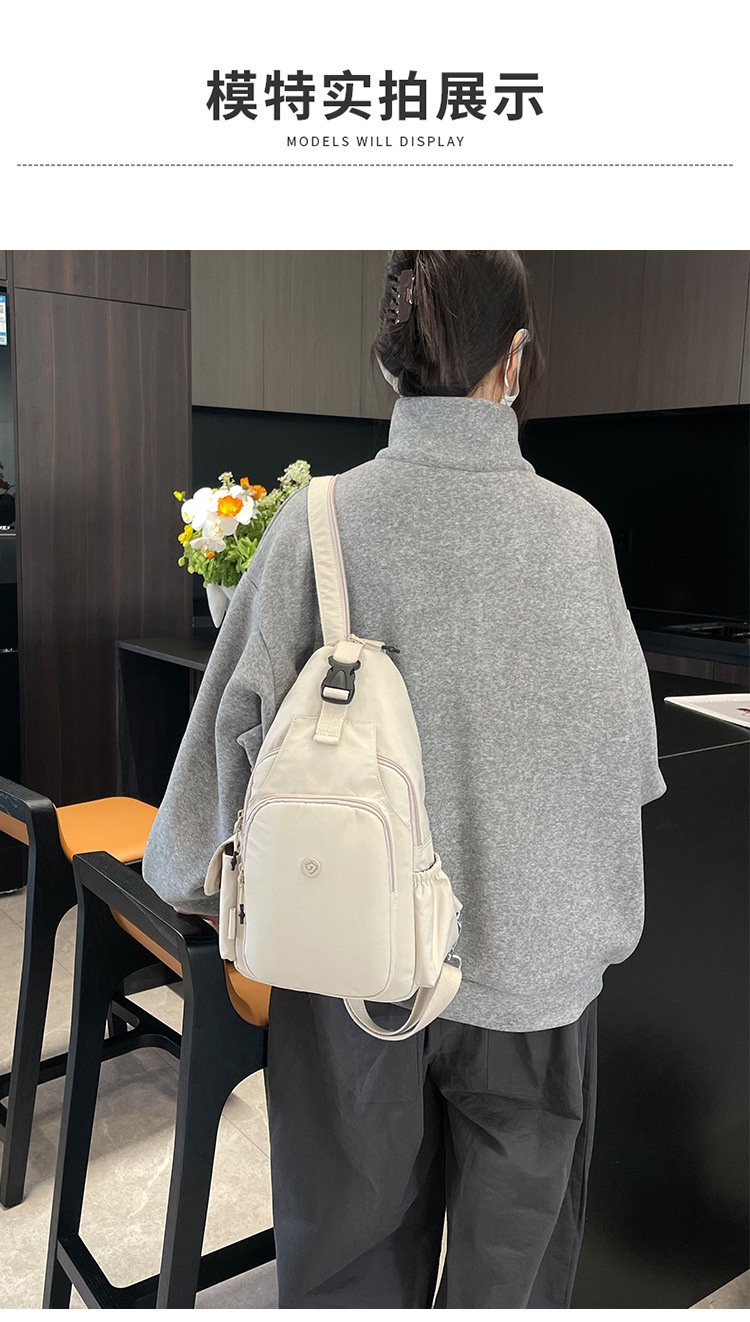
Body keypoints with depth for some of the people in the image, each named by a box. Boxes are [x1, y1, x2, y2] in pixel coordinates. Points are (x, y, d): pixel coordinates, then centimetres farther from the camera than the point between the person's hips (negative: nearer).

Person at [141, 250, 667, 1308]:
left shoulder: (319, 518, -13)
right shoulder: (576, 530, -12)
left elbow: (244, 715, -6)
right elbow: (624, 752, -3)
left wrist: (217, 892, 10)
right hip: (529, 950, 0)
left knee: (356, 1234, 22)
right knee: (509, 1250, 22)